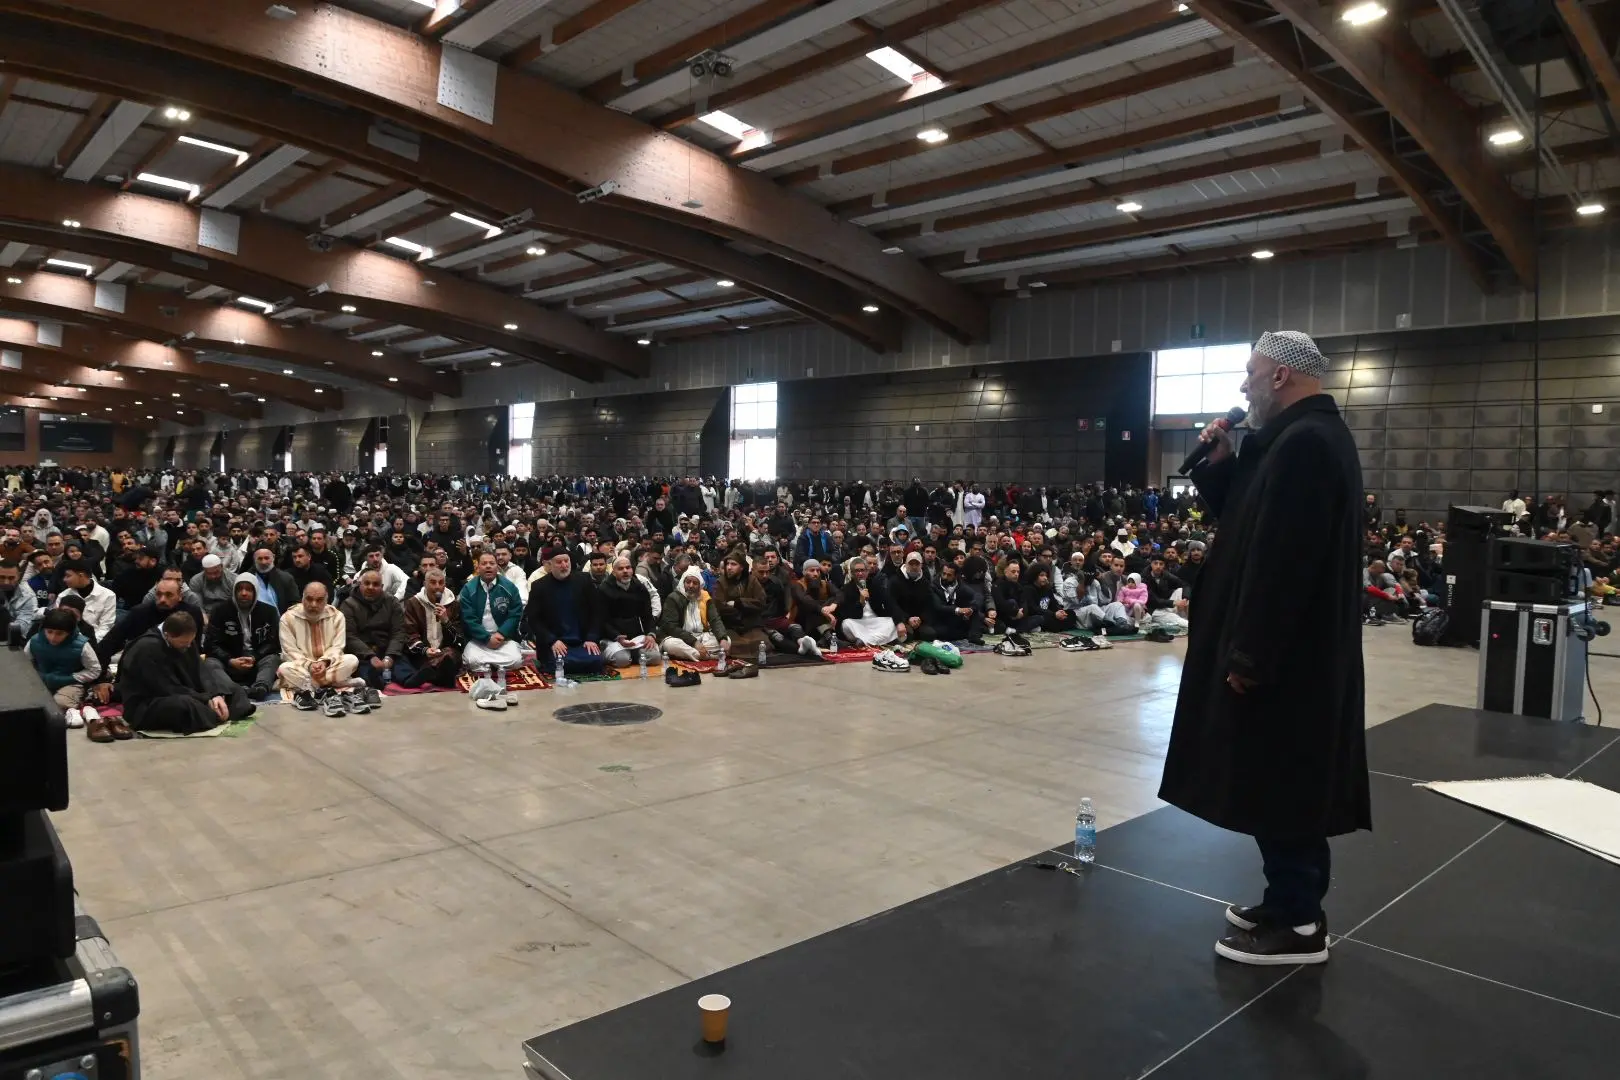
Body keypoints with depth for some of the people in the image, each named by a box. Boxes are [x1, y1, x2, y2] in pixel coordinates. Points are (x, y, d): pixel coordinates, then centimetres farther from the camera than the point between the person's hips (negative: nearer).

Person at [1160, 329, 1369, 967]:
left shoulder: (1304, 443, -20)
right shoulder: (1306, 436, 14)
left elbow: (1282, 560, -26)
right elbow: (1247, 520, 20)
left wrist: (1248, 653, -23)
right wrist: (1220, 462, 6)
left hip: (1283, 656, -11)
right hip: (1291, 650, 11)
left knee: (1281, 787, 0)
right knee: (1282, 785, 17)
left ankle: (1299, 925, 11)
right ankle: (1289, 902, 29)